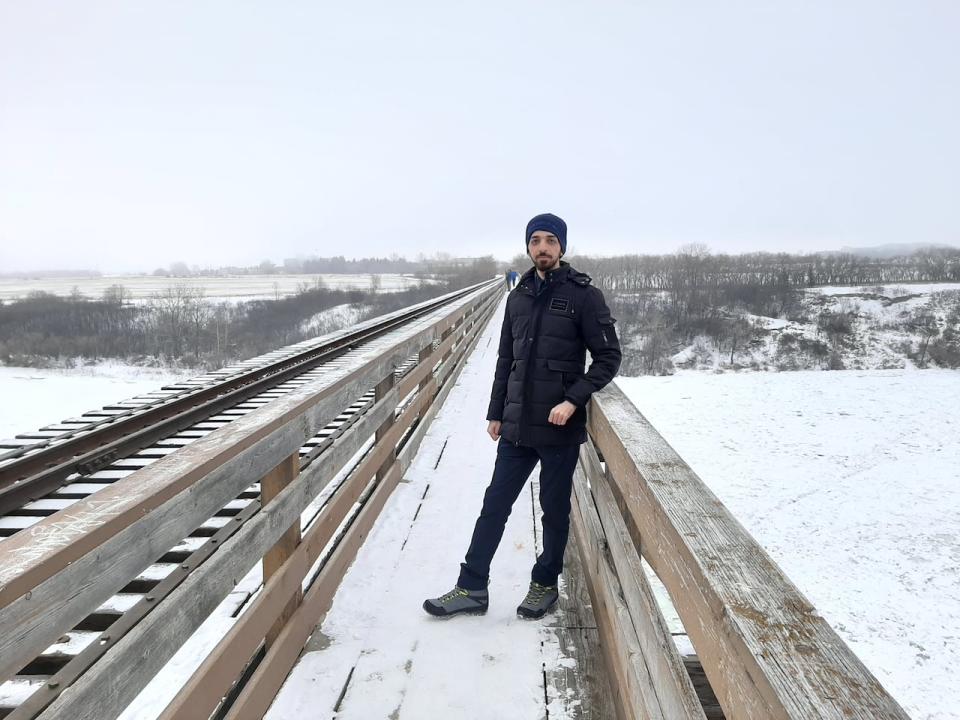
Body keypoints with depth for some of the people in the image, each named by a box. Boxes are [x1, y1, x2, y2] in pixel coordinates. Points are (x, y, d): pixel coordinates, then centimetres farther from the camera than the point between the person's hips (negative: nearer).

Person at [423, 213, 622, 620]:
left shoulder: (583, 295, -7)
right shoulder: (519, 296, 9)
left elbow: (608, 357, -8)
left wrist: (573, 400, -18)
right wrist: (495, 412, 13)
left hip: (560, 427, -5)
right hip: (516, 426, 5)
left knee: (554, 510, 10)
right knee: (494, 505, 8)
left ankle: (545, 585, 29)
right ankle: (472, 588, 18)